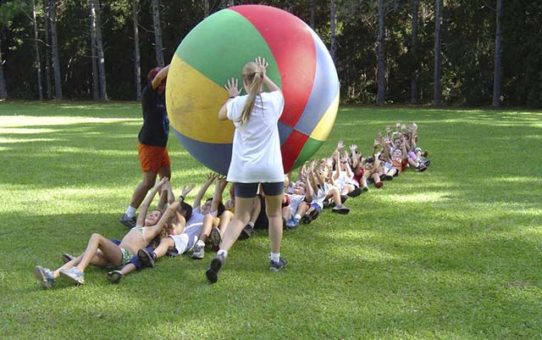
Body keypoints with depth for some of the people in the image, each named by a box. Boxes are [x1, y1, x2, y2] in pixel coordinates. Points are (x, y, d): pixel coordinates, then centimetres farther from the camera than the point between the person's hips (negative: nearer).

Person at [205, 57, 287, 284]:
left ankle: (221, 253, -17)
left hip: (245, 169, 0)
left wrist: (232, 96, 33)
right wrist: (264, 76, 30)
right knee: (274, 214, 19)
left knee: (240, 217, 4)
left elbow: (221, 115, 21)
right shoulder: (273, 101, -2)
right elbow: (278, 91, 24)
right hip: (271, 167, 0)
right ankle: (275, 259, 26)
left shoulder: (238, 104, -3)